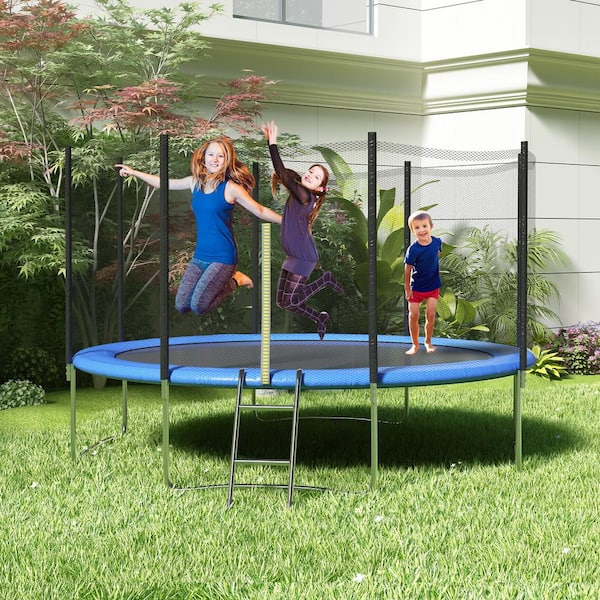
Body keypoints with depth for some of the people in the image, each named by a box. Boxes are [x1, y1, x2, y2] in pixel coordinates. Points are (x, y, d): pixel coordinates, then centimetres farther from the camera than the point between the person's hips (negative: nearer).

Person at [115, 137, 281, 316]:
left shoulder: (231, 188, -13)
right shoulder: (195, 182, 3)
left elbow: (260, 211, -6)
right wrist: (134, 172, 19)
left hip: (223, 257, -6)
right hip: (200, 256, 6)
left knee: (199, 306, -18)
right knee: (181, 306, -3)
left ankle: (234, 281, 8)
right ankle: (220, 280, 20)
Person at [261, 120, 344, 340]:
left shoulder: (305, 196, -19)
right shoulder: (298, 191, 4)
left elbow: (282, 174, -27)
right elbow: (285, 174, 8)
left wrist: (272, 143, -26)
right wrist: (270, 140, -2)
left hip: (304, 257, -9)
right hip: (293, 256, 9)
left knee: (289, 301, -3)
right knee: (282, 302, 10)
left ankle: (326, 279, 13)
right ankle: (320, 318, 28)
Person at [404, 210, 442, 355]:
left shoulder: (437, 242, -11)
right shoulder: (413, 249, -23)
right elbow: (408, 269, -14)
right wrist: (407, 288, -8)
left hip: (433, 286, 2)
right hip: (417, 287, -2)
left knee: (430, 314, 1)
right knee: (413, 315, 2)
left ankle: (428, 342, 20)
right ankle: (415, 344, 19)